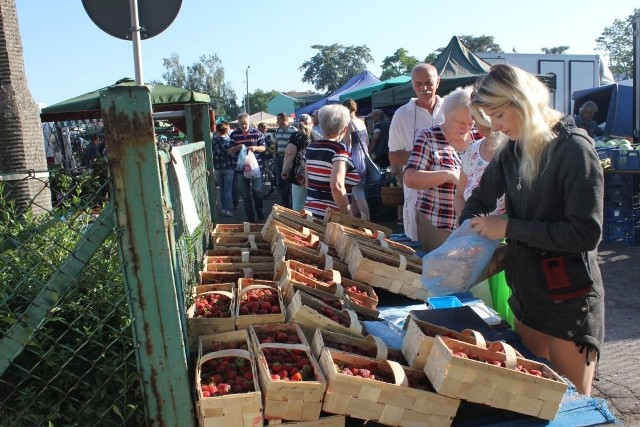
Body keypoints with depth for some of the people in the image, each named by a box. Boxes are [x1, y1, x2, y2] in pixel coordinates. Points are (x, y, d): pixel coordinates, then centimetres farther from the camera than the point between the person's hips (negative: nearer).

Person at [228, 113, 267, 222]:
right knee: (245, 194, 6)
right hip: (240, 168, 1)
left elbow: (263, 148, 3)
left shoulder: (257, 133, -1)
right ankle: (250, 217, 17)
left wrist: (255, 148, -18)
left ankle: (260, 212, 24)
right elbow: (230, 151, 5)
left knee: (257, 191, -1)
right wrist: (237, 147, -16)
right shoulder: (234, 134, 2)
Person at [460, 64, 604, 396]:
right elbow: (481, 198, 16)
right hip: (527, 291, 7)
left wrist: (509, 228, -21)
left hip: (569, 298, -7)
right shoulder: (515, 149, 4)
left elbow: (586, 232, -23)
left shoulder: (574, 148, -17)